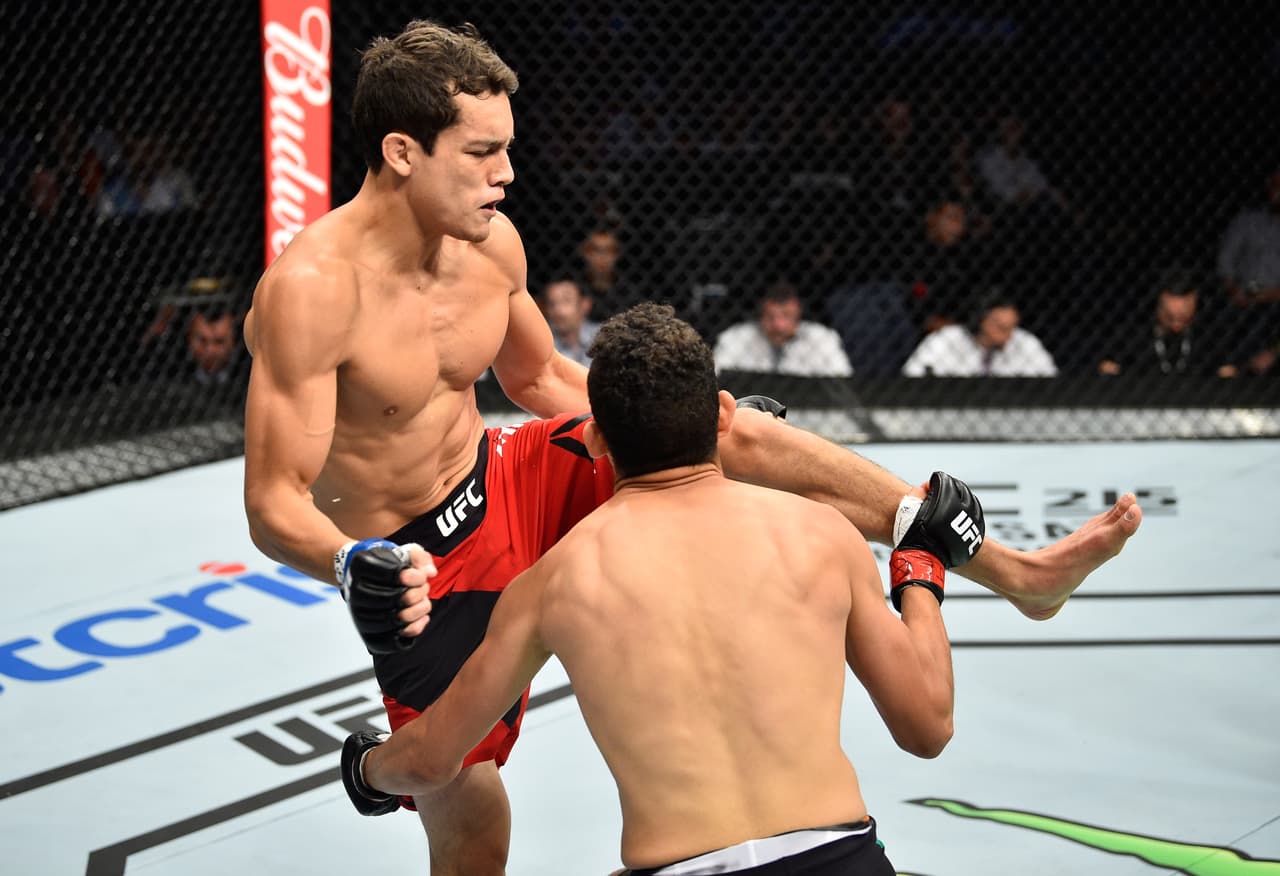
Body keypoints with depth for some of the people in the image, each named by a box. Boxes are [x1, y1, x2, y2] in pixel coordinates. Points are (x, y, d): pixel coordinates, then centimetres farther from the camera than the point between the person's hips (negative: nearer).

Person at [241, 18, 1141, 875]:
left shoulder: (491, 242, -5)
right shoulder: (312, 288, -28)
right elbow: (274, 502, -28)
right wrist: (354, 566, -47)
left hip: (513, 486, 6)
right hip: (425, 576, -6)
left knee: (729, 432, -10)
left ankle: (1016, 569, -6)